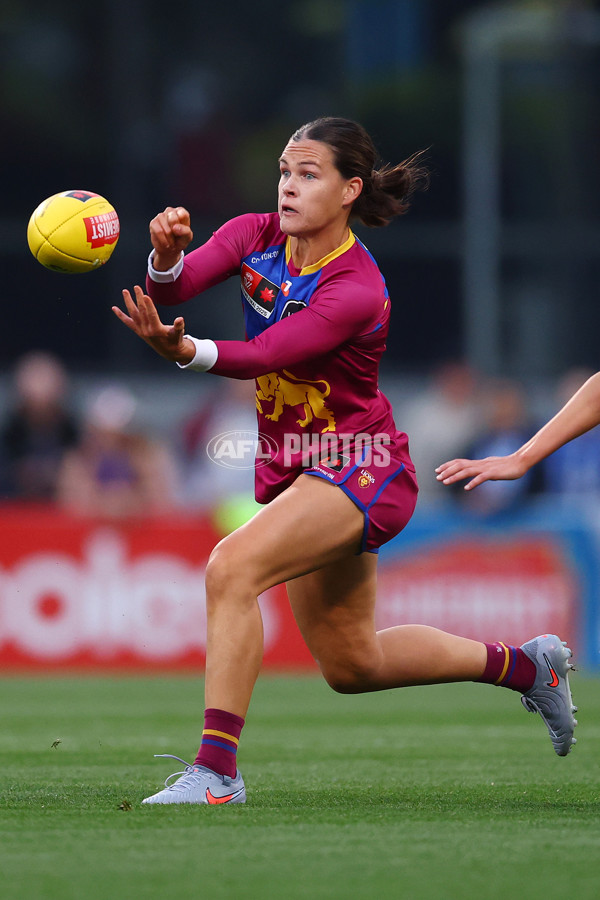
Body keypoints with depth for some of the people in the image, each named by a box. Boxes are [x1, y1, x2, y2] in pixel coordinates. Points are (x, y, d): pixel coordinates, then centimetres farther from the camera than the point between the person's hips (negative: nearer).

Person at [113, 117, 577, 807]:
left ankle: (216, 769, -31)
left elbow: (263, 354, -33)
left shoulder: (356, 290, -23)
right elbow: (172, 288, -16)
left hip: (360, 469, -8)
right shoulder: (256, 236, -3)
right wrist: (166, 255, -39)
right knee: (351, 665, 18)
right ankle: (523, 664, 39)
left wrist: (184, 350, -51)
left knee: (232, 567, -31)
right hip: (295, 467, 8)